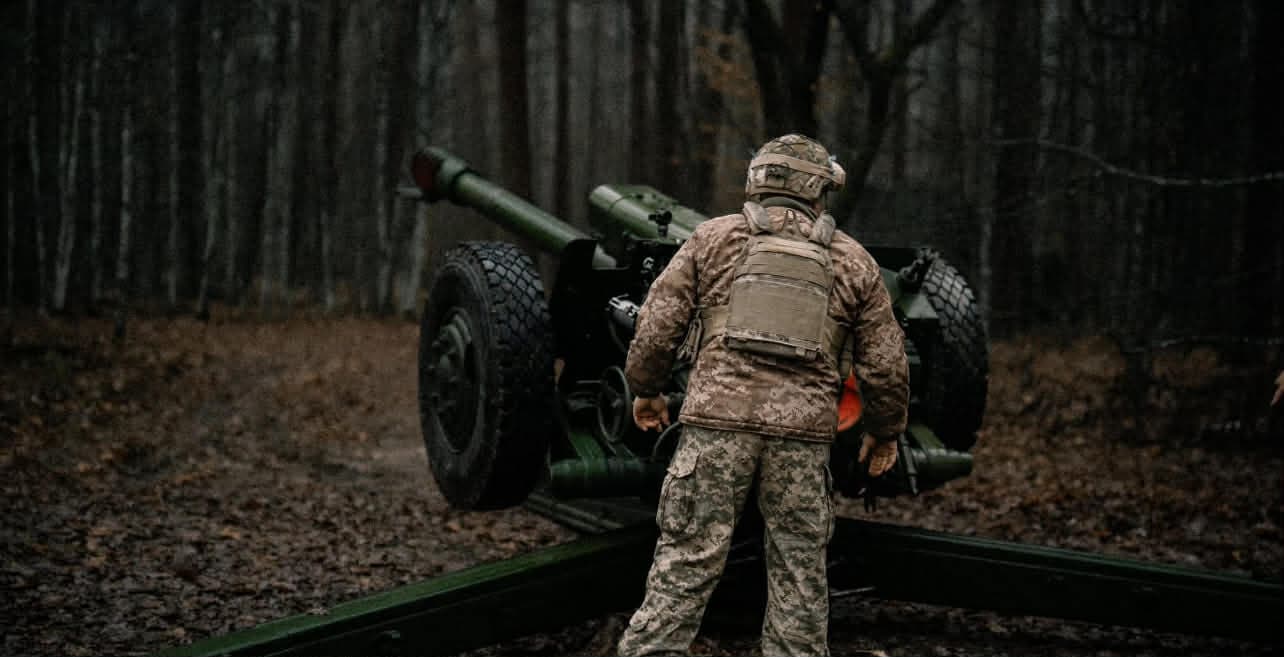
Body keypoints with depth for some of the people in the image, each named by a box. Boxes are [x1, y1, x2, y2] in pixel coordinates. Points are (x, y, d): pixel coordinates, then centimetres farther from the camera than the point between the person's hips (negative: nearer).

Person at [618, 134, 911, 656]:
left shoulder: (713, 239, 8)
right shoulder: (854, 262, 11)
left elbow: (658, 325, 5)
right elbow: (885, 364, 10)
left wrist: (644, 388, 20)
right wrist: (884, 431, 24)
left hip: (717, 420, -1)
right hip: (804, 435, 1)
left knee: (686, 562, 3)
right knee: (799, 570, 12)